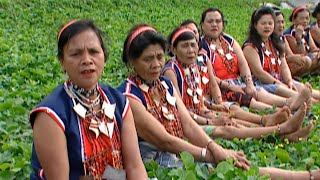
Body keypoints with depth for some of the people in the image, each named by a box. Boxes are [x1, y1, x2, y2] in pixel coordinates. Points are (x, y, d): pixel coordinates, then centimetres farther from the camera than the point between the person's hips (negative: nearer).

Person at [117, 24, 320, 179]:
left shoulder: (166, 84, 12)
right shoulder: (129, 95, -13)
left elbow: (188, 124, 1)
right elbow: (164, 140, -17)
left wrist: (215, 148, -17)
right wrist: (212, 155, -17)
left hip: (179, 154, 7)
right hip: (153, 162, -7)